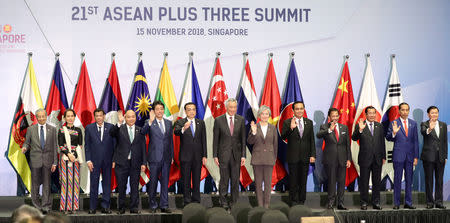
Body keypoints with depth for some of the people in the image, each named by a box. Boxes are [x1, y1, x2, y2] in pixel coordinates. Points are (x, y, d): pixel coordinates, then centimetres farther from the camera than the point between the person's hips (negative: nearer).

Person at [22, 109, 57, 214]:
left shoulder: (52, 129, 6)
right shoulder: (31, 129, 5)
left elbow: (54, 146, 5)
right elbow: (27, 142, 9)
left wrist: (55, 162, 1)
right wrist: (25, 147, -16)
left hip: (48, 160, 0)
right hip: (35, 160, 0)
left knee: (47, 184, 1)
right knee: (35, 184, 3)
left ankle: (46, 206, 6)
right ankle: (36, 206, 12)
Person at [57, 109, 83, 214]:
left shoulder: (78, 130, 11)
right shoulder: (61, 130, 5)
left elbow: (80, 146, 6)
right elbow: (61, 145, -2)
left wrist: (74, 156, -9)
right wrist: (69, 154, -14)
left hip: (75, 157, 2)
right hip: (64, 157, -2)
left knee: (74, 181, 0)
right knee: (65, 180, -4)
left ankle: (73, 205, 3)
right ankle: (65, 206, -1)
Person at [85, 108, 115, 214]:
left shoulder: (110, 127, 4)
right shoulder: (89, 128, 4)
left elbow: (114, 144, 4)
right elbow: (87, 145, 4)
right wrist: (88, 160, -5)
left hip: (108, 160, 1)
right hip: (94, 160, -1)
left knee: (107, 183, 4)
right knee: (94, 184, 1)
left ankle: (105, 206, 10)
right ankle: (92, 207, 7)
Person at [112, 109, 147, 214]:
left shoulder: (140, 130, 9)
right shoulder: (120, 129, 3)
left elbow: (143, 148, 8)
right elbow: (112, 133, -20)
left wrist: (143, 163, 2)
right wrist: (119, 123, -34)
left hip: (135, 163, 2)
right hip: (121, 162, -1)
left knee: (135, 187, 4)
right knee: (121, 187, 4)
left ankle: (134, 207, 10)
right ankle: (121, 208, 13)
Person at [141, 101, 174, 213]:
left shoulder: (169, 123, 11)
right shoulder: (149, 123, -2)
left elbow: (171, 140, 14)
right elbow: (143, 132, -24)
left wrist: (172, 156, 11)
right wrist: (150, 121, -39)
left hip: (166, 157, 4)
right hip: (155, 157, -3)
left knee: (165, 182, 5)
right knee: (153, 182, 3)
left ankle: (164, 206, 10)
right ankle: (153, 205, 12)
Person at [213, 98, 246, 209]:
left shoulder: (241, 120, 4)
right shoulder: (219, 120, -1)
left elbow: (243, 138, 4)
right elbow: (215, 139, 1)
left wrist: (243, 155, -2)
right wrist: (215, 156, -3)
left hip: (236, 154, 2)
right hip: (223, 154, -2)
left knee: (235, 179, 5)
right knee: (224, 179, 1)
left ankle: (234, 202, 13)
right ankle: (223, 201, 12)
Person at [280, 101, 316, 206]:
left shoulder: (309, 122, 8)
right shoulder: (287, 122, -1)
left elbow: (312, 140, 8)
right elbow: (283, 137, -13)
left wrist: (312, 155, 1)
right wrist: (291, 128, -29)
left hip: (305, 157, 3)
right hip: (293, 157, -3)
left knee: (303, 180, 7)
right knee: (293, 180, 3)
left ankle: (301, 202, 16)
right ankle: (294, 202, 11)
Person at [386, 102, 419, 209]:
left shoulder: (413, 123, 9)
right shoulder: (394, 123, -1)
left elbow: (415, 141, 9)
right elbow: (388, 138, -1)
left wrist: (416, 156, 4)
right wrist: (394, 133, -23)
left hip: (410, 156, 3)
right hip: (398, 155, -3)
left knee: (409, 180, 7)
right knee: (397, 180, 1)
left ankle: (408, 202, 14)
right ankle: (396, 203, 7)